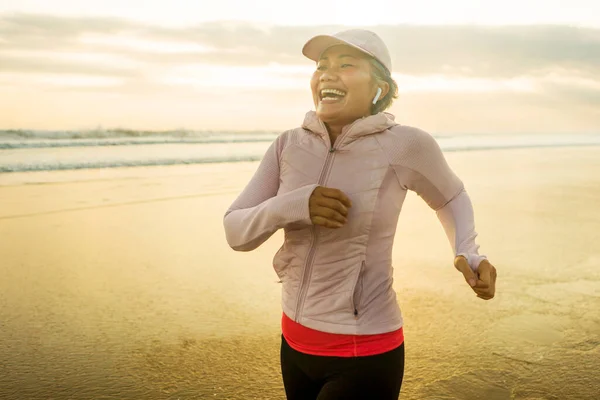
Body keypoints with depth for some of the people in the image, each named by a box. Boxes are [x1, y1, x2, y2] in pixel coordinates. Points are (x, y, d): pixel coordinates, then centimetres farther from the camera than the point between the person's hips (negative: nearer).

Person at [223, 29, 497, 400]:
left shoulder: (405, 145, -14)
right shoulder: (289, 145, -4)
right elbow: (236, 232, -4)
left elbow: (451, 199, 6)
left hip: (364, 354, -4)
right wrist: (292, 206, -23)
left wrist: (469, 255, -12)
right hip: (296, 341, 5)